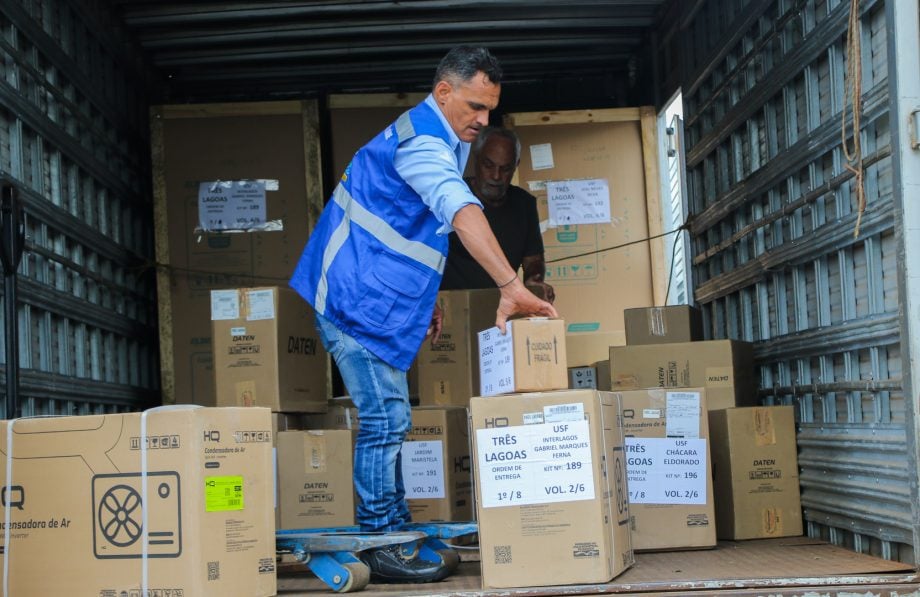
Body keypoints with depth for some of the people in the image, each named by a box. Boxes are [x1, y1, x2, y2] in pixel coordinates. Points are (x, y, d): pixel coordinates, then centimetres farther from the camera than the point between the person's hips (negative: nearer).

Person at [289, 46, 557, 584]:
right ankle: (382, 548, -5)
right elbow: (462, 212, -34)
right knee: (386, 419, -11)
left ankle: (396, 532, 21)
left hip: (376, 301, 11)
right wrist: (512, 288, -44)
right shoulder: (422, 139, -18)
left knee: (388, 420, 14)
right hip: (356, 299, -11)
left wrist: (426, 294, 20)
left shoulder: (440, 141, 16)